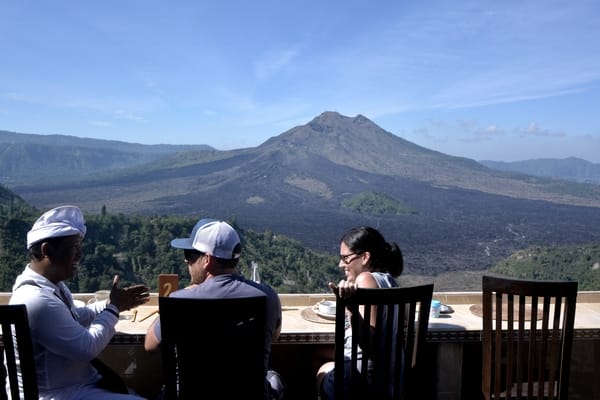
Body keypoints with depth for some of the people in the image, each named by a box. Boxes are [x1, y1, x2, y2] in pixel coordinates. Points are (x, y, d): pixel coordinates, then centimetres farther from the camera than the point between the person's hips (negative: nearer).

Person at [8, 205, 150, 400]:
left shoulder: (51, 284, 3)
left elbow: (72, 318, 21)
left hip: (73, 383, 10)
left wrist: (111, 304, 7)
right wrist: (113, 308, -12)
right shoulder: (37, 300, -29)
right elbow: (88, 348, -26)